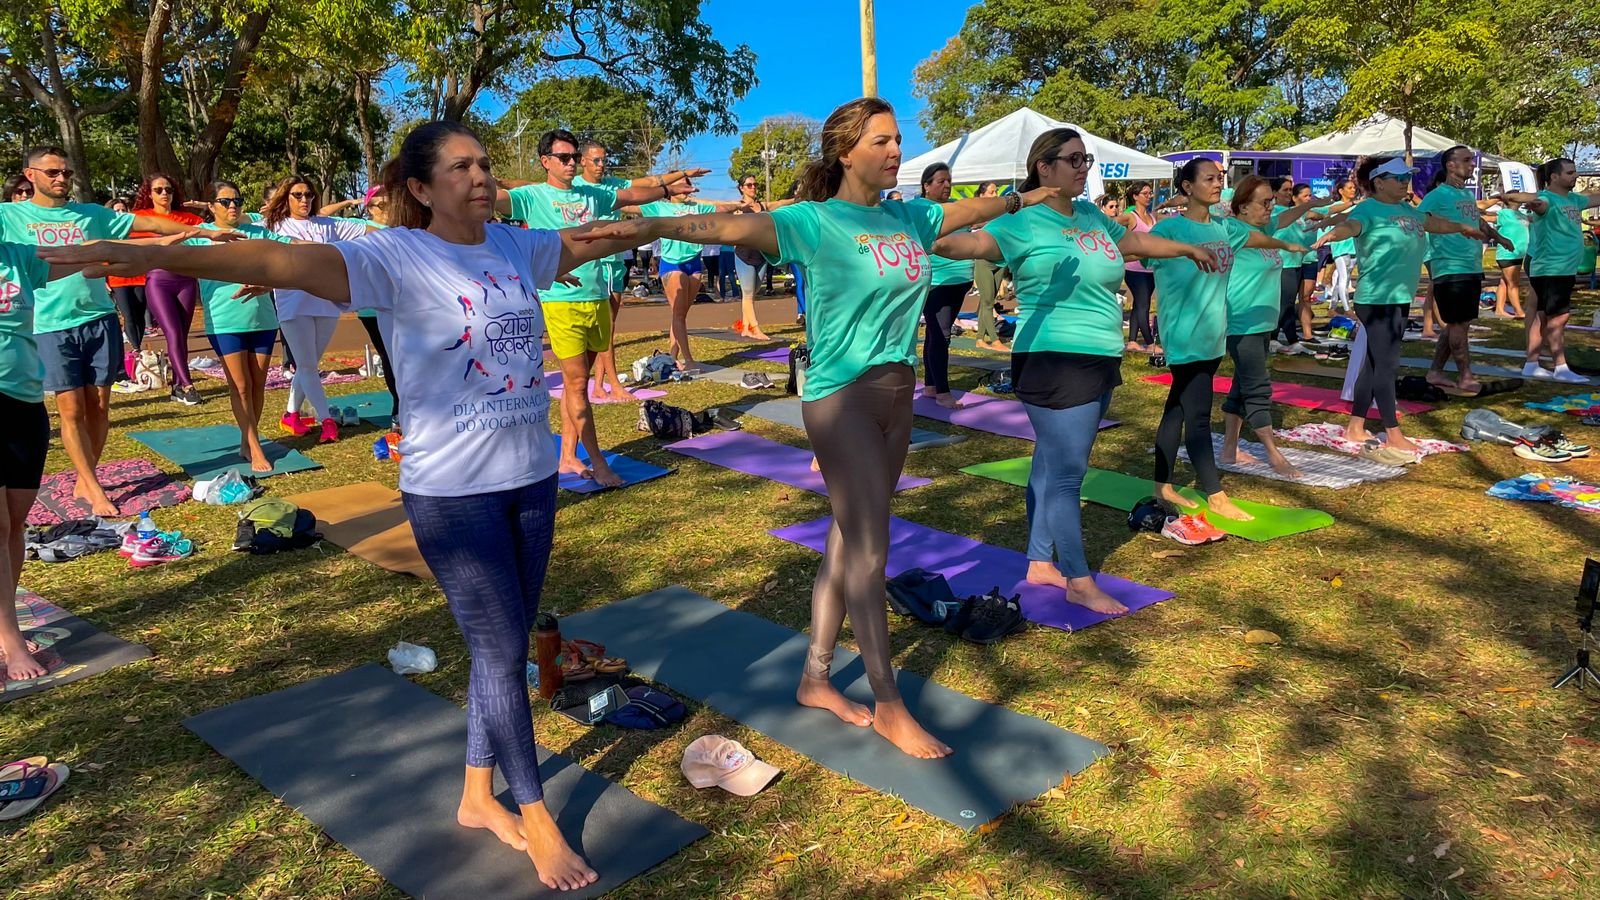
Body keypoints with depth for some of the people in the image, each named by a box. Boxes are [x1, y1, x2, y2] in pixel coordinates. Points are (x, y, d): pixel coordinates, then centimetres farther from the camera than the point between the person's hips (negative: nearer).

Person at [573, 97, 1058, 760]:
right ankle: (888, 705, 10)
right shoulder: (816, 221, -10)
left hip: (896, 391, 7)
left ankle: (815, 679, 25)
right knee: (870, 552, -3)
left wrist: (1027, 196, 41)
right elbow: (730, 226, -25)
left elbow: (970, 210, 29)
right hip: (840, 396, -7)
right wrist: (654, 226, -40)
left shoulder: (909, 218, 11)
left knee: (849, 542, 12)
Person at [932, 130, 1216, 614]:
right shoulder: (1024, 220, -10)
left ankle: (1040, 562, 24)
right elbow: (973, 242, -25)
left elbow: (1136, 239, 32)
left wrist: (1189, 249, 44)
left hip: (1100, 359, 9)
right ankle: (1080, 583, 4)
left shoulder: (1091, 215, 16)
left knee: (1053, 465, 14)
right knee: (1065, 471, -4)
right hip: (1055, 362, -8)